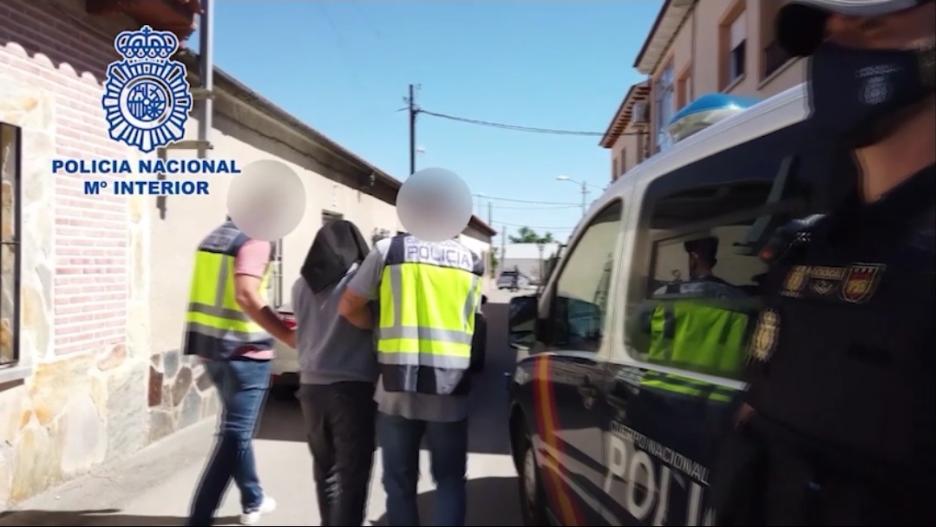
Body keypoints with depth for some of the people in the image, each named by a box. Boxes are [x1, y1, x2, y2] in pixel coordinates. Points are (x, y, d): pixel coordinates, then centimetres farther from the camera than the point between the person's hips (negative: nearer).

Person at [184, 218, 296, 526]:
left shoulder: (216, 237, 14)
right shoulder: (255, 240, -13)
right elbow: (246, 295, -26)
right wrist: (289, 337, -26)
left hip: (211, 345, 9)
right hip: (243, 350, -9)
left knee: (237, 428, 21)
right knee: (234, 435, -3)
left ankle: (252, 501, 35)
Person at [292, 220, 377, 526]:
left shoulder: (301, 285, 8)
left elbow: (303, 332, 15)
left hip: (312, 385, 6)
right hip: (352, 386, -5)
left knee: (325, 467, 18)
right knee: (352, 472, -1)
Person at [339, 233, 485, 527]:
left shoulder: (389, 251, 0)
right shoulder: (471, 261, 9)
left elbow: (348, 307, 3)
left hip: (398, 387, -1)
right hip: (450, 389, 2)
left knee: (400, 482, 13)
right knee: (450, 480, 15)